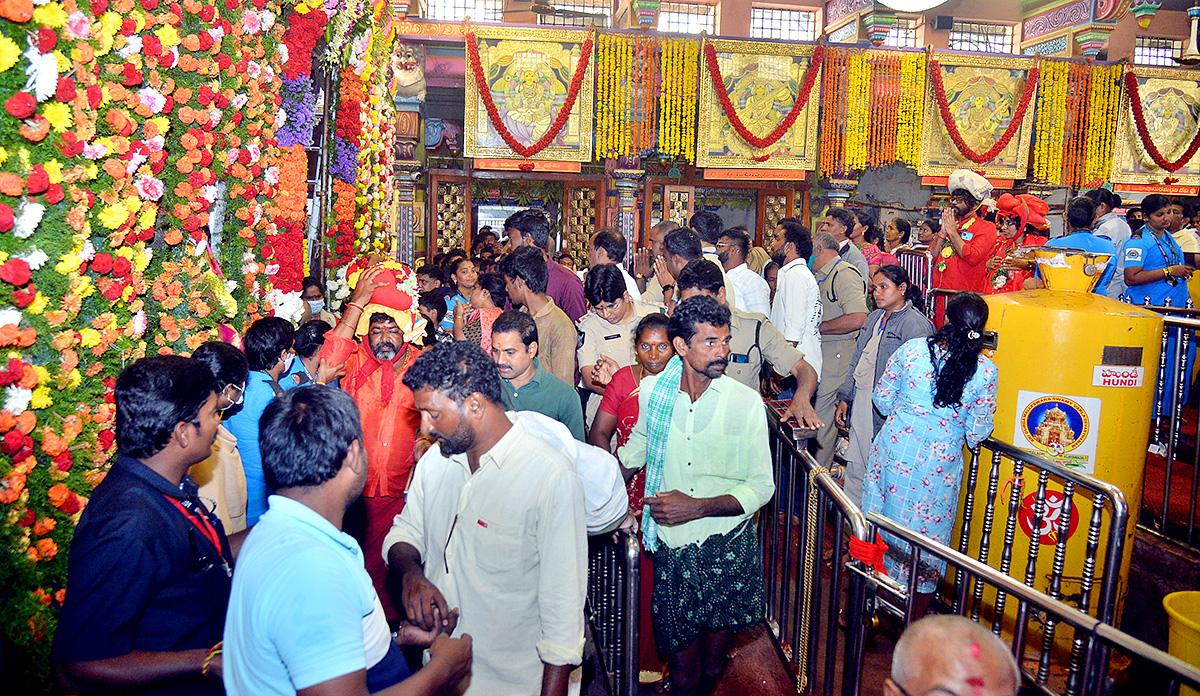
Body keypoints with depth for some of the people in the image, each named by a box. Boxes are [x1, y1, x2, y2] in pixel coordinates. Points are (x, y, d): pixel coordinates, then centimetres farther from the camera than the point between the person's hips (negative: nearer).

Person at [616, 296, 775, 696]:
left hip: (728, 546, -1)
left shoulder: (746, 402, -10)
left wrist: (698, 507, -18)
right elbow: (634, 451, 17)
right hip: (671, 546, 1)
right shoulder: (652, 390, -3)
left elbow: (762, 486, -8)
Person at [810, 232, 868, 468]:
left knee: (823, 416, -5)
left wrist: (816, 327, -17)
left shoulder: (845, 274, -12)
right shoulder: (821, 276, 20)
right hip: (817, 352, 10)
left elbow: (857, 318, -24)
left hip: (836, 354, -10)